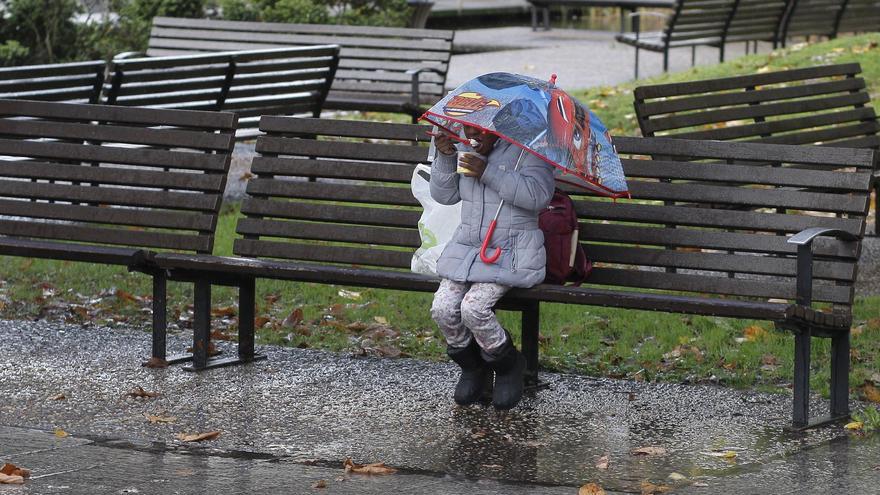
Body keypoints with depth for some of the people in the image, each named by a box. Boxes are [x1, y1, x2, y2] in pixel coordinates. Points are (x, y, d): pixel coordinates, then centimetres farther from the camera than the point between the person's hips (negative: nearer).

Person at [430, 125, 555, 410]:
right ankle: (472, 366, 10)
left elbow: (539, 196, -21)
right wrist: (445, 158, -8)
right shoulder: (463, 148, 11)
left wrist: (488, 173, -23)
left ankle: (509, 367, 2)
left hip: (512, 250, -5)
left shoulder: (527, 148, -7)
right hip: (468, 245, 6)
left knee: (474, 308, -26)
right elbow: (443, 196, 10)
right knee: (443, 308, -18)